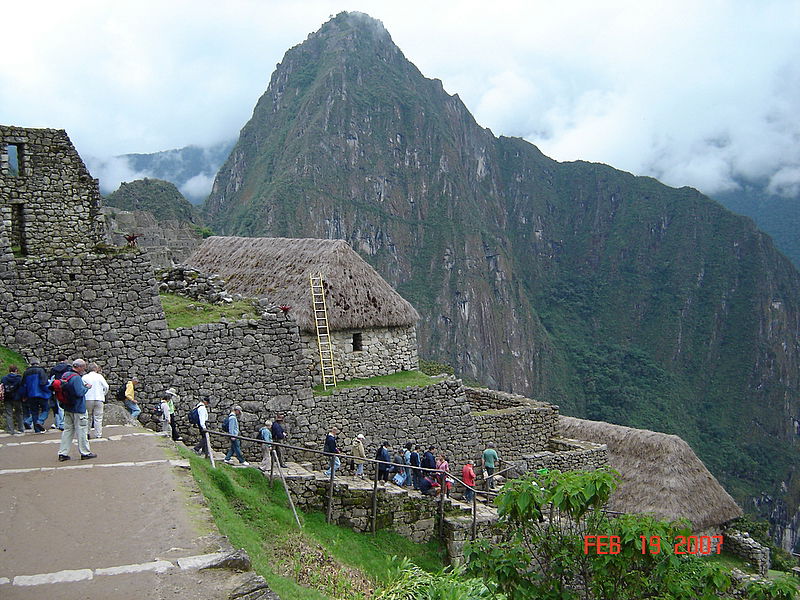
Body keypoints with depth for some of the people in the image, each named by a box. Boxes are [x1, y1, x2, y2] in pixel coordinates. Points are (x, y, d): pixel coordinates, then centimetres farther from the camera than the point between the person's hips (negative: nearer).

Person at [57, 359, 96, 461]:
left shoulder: (65, 375, 9)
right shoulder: (76, 377, -19)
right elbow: (79, 392, -25)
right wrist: (86, 387, -6)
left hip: (68, 408, 9)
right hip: (78, 409, -9)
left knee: (68, 430, 12)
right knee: (82, 430, 1)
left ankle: (63, 453, 11)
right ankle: (85, 453, 9)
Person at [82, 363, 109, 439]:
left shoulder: (85, 377, 1)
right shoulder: (99, 376, -1)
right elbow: (106, 386, -2)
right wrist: (103, 394, 14)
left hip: (88, 399, 1)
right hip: (99, 398, -1)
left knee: (88, 416, 12)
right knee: (98, 417, 3)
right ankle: (98, 434, 3)